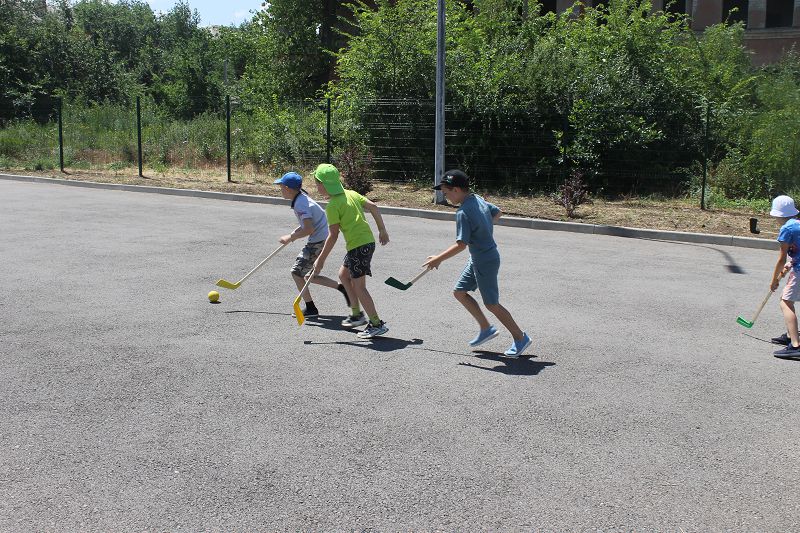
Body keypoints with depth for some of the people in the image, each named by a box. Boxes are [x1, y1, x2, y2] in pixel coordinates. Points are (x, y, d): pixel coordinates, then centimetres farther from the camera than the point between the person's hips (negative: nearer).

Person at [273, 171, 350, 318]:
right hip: (321, 240, 10)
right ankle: (342, 288, 16)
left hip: (318, 243, -10)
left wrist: (291, 237, -16)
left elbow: (309, 229, -27)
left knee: (297, 273, -2)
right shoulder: (301, 198, 10)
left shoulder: (300, 204, -21)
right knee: (311, 276, 18)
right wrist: (295, 233, 10)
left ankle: (310, 308, 4)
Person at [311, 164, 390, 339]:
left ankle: (377, 324, -1)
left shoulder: (332, 206, -12)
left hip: (358, 246, -9)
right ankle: (357, 314, 27)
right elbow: (373, 207, 8)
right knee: (343, 274, 23)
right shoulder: (350, 193, 11)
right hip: (368, 241, 9)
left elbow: (333, 236, -13)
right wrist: (382, 230, 15)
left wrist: (320, 260, -6)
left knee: (358, 286, -3)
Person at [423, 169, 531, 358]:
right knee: (459, 292, 14)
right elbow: (498, 212, 18)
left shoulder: (463, 213, -25)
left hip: (485, 261, -9)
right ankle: (486, 328, 22)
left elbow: (461, 245, -27)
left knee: (491, 304, 2)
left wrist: (438, 259, -19)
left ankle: (521, 338, 14)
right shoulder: (478, 199, 2)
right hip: (477, 259, 9)